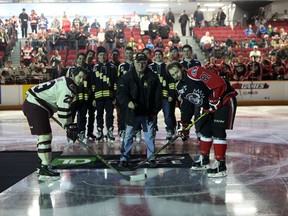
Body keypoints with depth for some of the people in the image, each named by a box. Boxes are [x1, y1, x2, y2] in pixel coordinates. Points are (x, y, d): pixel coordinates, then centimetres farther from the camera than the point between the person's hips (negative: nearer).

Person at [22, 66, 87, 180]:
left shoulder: (65, 82, 17)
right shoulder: (68, 86, -16)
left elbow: (64, 106, 24)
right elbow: (63, 109, -20)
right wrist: (69, 127, -13)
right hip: (35, 107, -11)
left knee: (45, 135, 19)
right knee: (44, 136, -11)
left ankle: (44, 163, 33)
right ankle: (44, 170, -8)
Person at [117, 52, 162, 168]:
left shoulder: (153, 77, -2)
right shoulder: (127, 77, -3)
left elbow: (158, 96, 1)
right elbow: (121, 93, -9)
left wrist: (155, 111, -2)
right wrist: (127, 102, -28)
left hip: (148, 114, 0)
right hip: (132, 113, 0)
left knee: (149, 136, 8)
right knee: (128, 136, 7)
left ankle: (151, 158, 20)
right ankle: (124, 158, 18)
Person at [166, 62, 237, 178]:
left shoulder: (195, 73, -23)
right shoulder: (180, 87, 6)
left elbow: (219, 84, -28)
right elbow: (186, 107, 14)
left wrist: (215, 101, -24)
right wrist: (183, 125, 12)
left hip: (224, 100, -9)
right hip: (208, 107, 9)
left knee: (218, 131, -13)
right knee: (205, 130, 14)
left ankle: (220, 165, -9)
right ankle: (204, 160, 29)